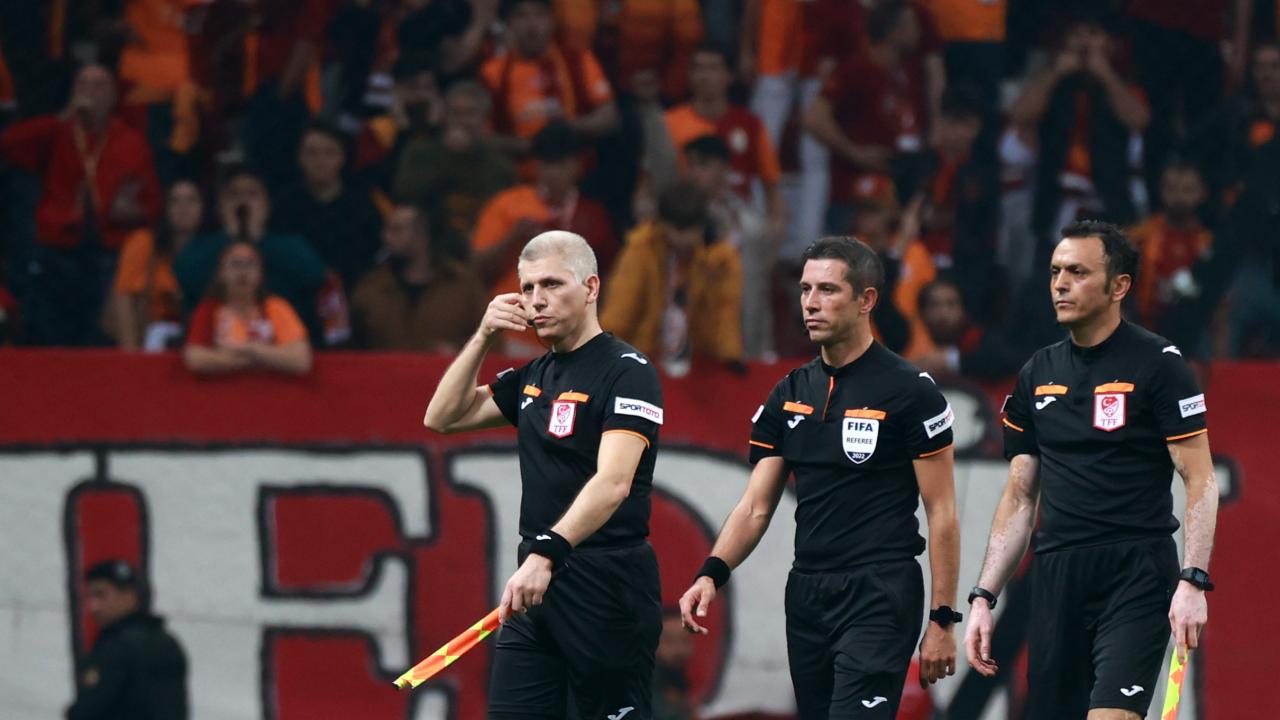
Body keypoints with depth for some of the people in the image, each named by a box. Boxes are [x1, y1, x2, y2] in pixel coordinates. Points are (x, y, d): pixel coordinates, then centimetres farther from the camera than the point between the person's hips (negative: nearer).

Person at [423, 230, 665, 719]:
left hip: (607, 587, -8)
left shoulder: (627, 371, -12)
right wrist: (483, 337, 5)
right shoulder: (533, 377, 15)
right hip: (535, 586, 8)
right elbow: (442, 417, 18)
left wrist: (546, 554, -36)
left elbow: (613, 483, -24)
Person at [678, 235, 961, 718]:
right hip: (807, 594, 7)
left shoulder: (910, 392, -6)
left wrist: (942, 620, -9)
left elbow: (941, 511, -5)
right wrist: (712, 574, -7)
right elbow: (756, 506, 10)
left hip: (878, 593, -7)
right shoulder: (790, 394, 11)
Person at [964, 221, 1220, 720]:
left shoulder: (1158, 364, -3)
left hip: (1137, 578, -6)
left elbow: (1200, 479, -6)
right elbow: (1019, 497, 18)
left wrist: (1193, 581, -18)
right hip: (1056, 580, 6)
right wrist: (983, 598, 12)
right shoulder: (1038, 374, 13)